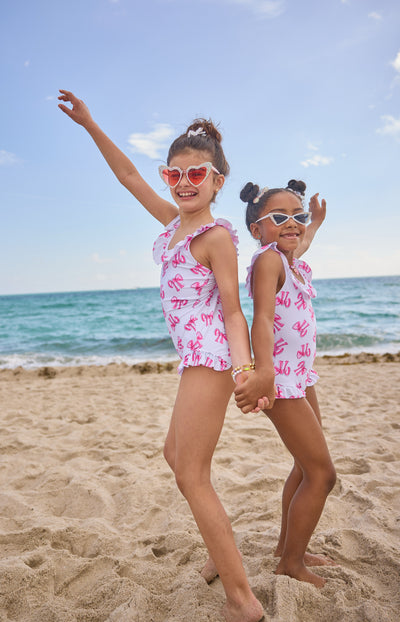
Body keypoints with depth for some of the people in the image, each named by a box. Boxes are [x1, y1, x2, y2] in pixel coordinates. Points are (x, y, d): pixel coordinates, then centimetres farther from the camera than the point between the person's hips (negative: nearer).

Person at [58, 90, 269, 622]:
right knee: (175, 455, 21)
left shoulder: (217, 236, -11)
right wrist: (90, 125, 19)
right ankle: (224, 553, 36)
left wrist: (244, 364, -28)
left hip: (210, 354, -10)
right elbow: (129, 176, 19)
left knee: (192, 478, -5)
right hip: (196, 356, 10)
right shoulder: (174, 220, 12)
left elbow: (232, 310, -13)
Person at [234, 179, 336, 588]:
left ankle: (288, 546, 39)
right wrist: (264, 371, -47)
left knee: (307, 466, 21)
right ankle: (291, 564, 18)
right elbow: (262, 317, -34)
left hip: (301, 374, 10)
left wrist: (314, 219, 38)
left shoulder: (298, 265, 8)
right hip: (280, 378, -10)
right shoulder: (267, 259, -18)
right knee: (322, 473, -2)